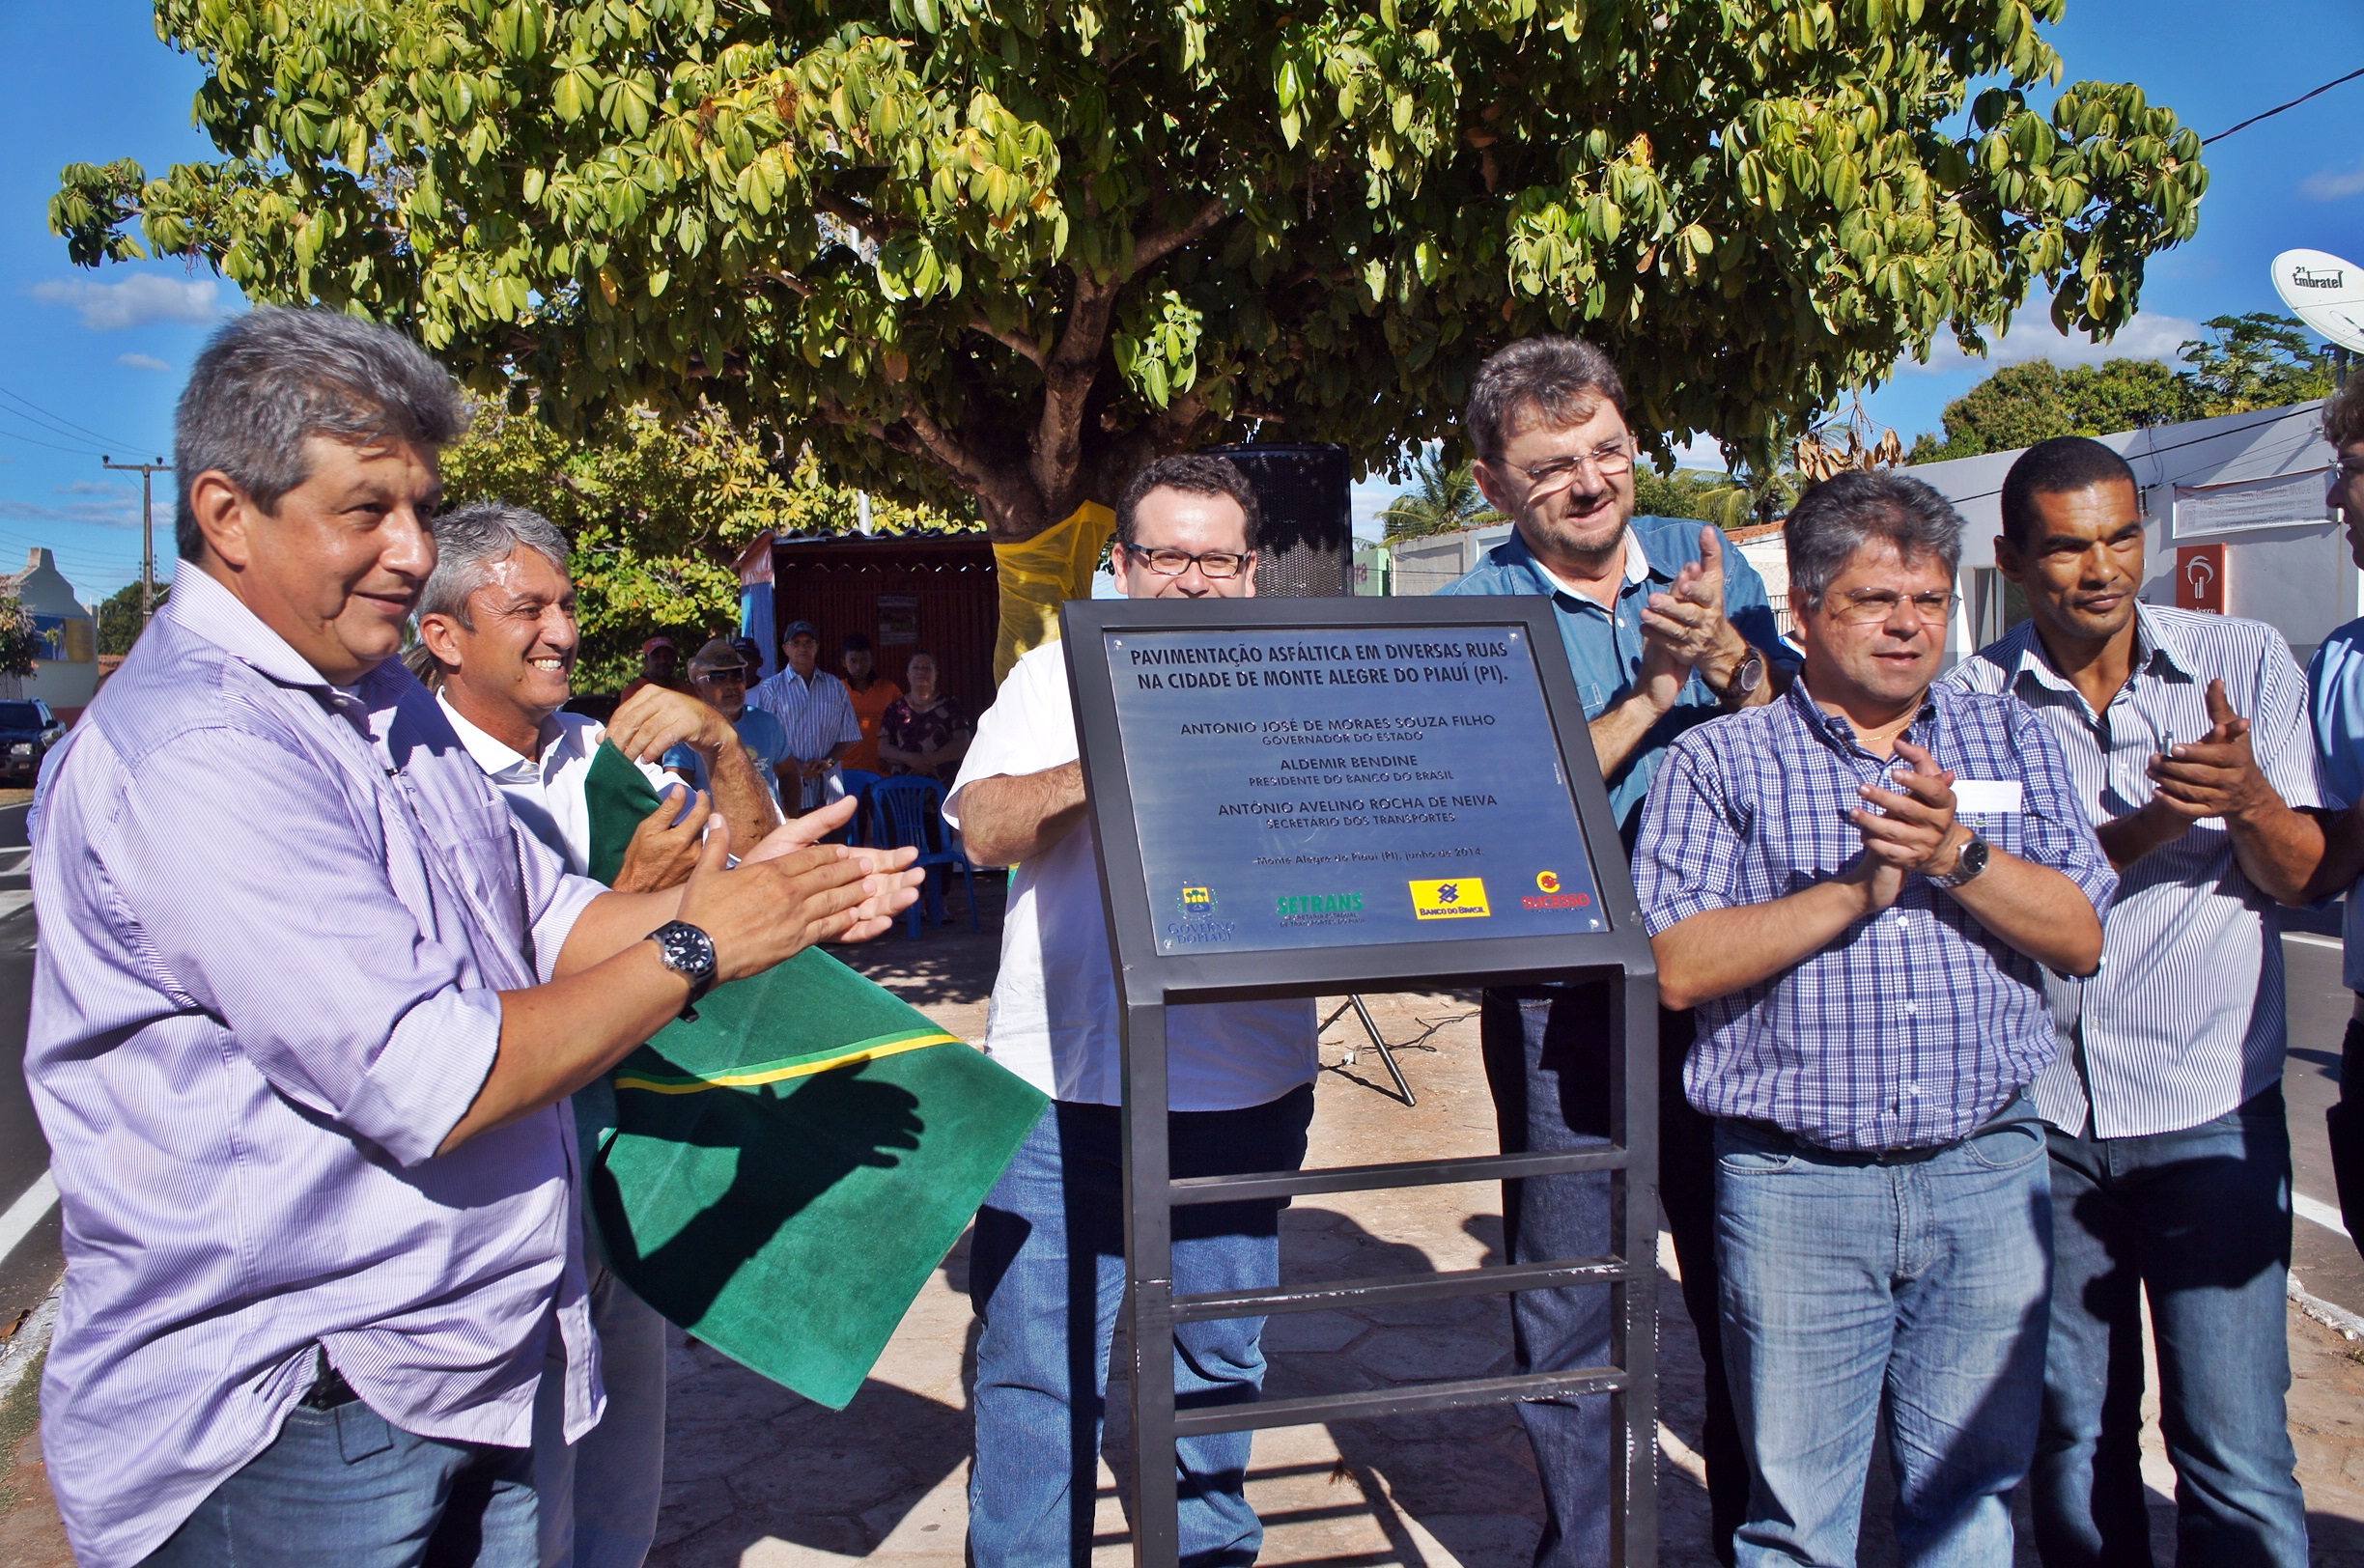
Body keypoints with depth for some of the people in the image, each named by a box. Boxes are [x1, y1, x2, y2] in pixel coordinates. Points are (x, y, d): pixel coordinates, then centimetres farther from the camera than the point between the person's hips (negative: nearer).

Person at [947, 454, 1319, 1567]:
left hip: (1244, 1097, 2)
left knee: (1215, 1366, 16)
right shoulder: (1057, 677, 7)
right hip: (1064, 1093, -1)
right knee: (1037, 1367, 3)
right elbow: (984, 828, -6)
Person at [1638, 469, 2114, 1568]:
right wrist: (1859, 888, -15)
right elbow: (1675, 968, -10)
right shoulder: (1720, 762, 1)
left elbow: (2081, 939, 3)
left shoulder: (2013, 742, 11)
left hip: (1988, 1177, 3)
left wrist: (1956, 853, -13)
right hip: (1794, 1187, -2)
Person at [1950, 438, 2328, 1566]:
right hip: (2037, 1113, 1)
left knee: (2237, 1453, -2)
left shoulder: (2246, 659, 1)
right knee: (2070, 1438, 13)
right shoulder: (1973, 700, -2)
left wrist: (2248, 799, -23)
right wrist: (2146, 828, -21)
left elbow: (2299, 876, -2)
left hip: (2210, 1110, 0)